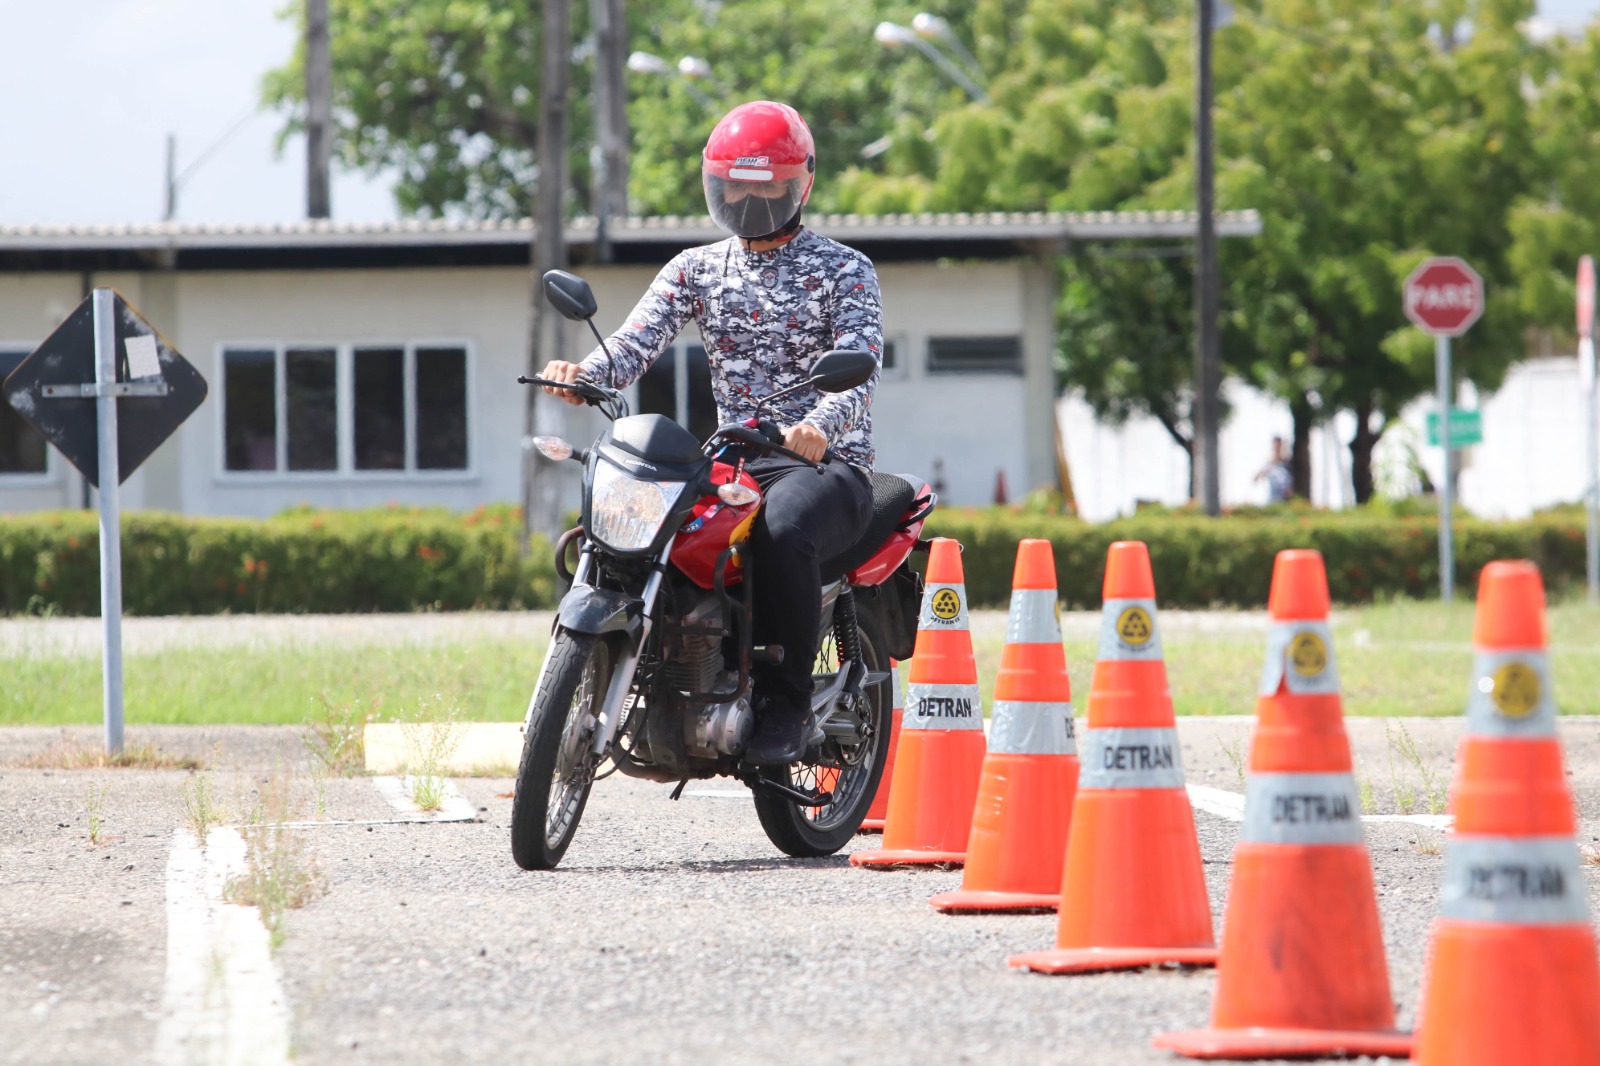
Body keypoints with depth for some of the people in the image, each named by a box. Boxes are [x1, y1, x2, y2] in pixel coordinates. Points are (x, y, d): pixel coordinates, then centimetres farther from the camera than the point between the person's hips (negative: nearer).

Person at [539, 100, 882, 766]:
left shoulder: (845, 271, 1)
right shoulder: (696, 269, 13)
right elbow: (637, 342, -2)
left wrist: (821, 424, -38)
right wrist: (584, 374, -27)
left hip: (827, 462, -5)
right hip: (731, 463, 5)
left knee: (783, 532, -38)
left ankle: (785, 704, -25)